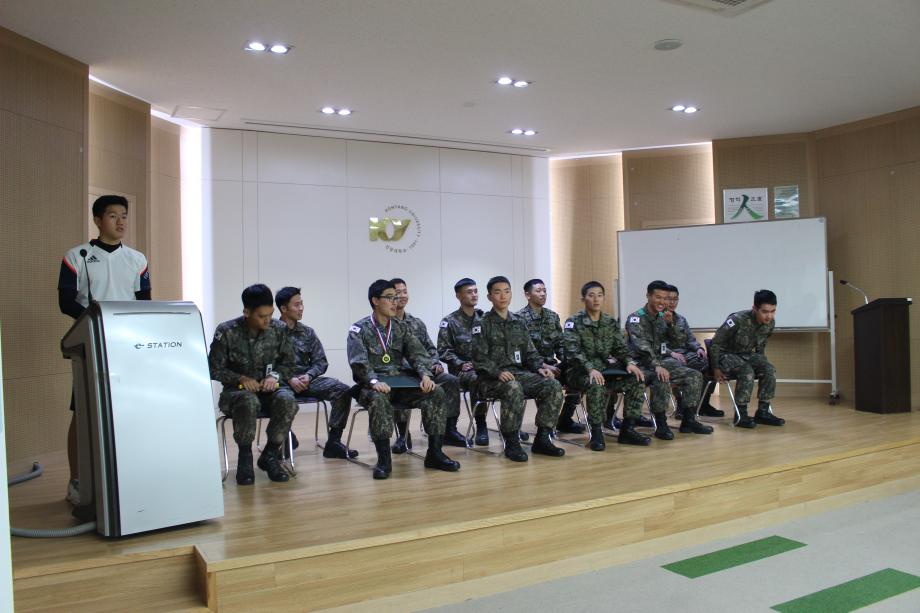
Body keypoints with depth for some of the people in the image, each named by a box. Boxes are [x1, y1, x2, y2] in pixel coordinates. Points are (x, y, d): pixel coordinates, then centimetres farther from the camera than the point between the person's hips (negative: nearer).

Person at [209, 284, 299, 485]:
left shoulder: (279, 329, -2)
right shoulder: (227, 332, -10)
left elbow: (289, 363, 8)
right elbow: (214, 370, -4)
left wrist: (275, 375, -13)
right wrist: (241, 378, -19)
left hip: (269, 386, 2)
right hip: (237, 389, -2)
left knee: (287, 400, -32)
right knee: (248, 401, -38)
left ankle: (270, 455, -11)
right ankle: (245, 457, -14)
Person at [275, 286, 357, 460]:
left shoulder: (307, 332, 14)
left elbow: (321, 361, 11)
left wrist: (308, 376, -9)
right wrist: (289, 379, -19)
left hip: (307, 379, 5)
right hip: (283, 381, -4)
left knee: (343, 390, -18)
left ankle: (333, 442, -12)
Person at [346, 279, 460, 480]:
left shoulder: (401, 328, 14)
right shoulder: (359, 330, 0)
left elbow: (417, 353, 5)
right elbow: (358, 361, -15)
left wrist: (425, 375, -16)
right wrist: (374, 381, -33)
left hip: (401, 382, 4)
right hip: (372, 385, -4)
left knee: (436, 393, -19)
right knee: (378, 399, -39)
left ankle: (434, 453, -14)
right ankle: (384, 458, -29)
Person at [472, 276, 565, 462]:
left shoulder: (519, 323, 18)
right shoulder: (483, 324, 1)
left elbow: (530, 353, 17)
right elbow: (479, 358, -8)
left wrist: (540, 367, -3)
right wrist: (498, 372, -25)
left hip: (519, 373, 5)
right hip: (491, 378, -5)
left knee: (553, 386, -18)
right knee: (514, 389, -38)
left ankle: (542, 439, -9)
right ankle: (512, 443, -24)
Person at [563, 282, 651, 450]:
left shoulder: (611, 323, 13)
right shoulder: (573, 322, -5)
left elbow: (621, 347, 10)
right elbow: (573, 351, -18)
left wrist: (629, 362, -13)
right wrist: (590, 369, -34)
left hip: (604, 370, 6)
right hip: (580, 372, -5)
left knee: (637, 380, -14)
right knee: (596, 384, -37)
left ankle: (627, 429, -7)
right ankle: (596, 433, -23)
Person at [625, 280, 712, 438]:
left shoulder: (663, 317, 11)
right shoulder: (635, 318, -11)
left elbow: (678, 343, 5)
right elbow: (641, 346, -26)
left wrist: (670, 324, -12)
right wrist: (656, 365, -39)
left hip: (662, 360, 7)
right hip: (642, 364, -7)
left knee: (695, 376, -6)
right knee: (662, 378, -35)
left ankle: (688, 420, 1)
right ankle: (661, 425, -24)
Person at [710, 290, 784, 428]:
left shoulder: (770, 323, -7)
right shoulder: (738, 320, -27)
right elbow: (715, 343, -19)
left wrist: (760, 363, 11)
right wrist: (716, 368, -17)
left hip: (747, 355, 6)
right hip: (726, 354, -6)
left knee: (770, 370, -18)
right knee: (747, 371, -32)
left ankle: (763, 412, -9)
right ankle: (741, 414, -23)